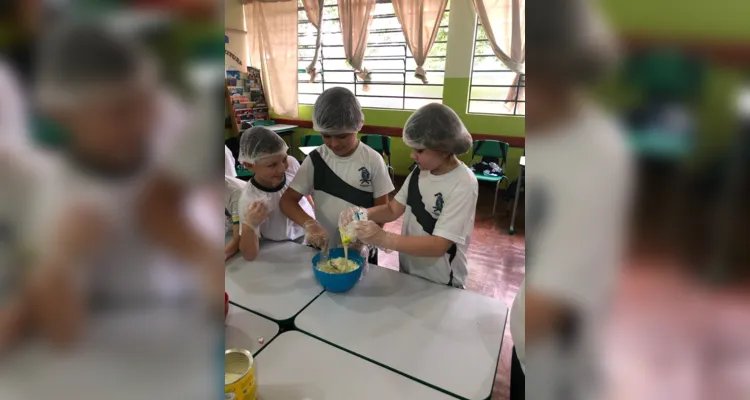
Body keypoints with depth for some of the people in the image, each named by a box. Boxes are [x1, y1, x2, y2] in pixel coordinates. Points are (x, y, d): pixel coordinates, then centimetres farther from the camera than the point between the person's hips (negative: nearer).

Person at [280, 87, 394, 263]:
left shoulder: (373, 160, -12)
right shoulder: (316, 159, -8)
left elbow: (382, 209, -7)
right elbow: (287, 200, -8)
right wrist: (309, 223, -26)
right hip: (324, 248, 2)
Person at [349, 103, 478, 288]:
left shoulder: (463, 185, -24)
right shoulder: (420, 171, -4)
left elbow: (438, 245, -28)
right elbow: (394, 209, 1)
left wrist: (384, 239, -35)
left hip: (441, 285, -6)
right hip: (407, 272, 6)